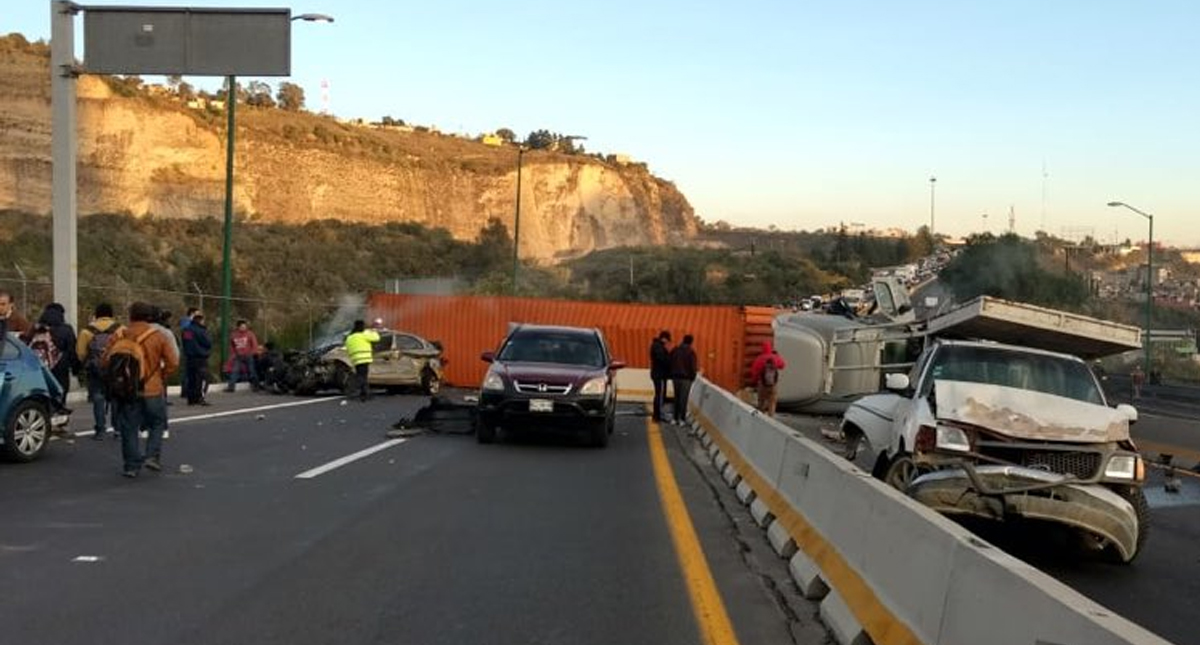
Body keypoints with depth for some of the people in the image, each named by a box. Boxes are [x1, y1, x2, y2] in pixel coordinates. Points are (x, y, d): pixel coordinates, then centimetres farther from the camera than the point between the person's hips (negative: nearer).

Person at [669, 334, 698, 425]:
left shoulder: (674, 350, 5)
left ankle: (675, 417, 14)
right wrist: (693, 377, 3)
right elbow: (693, 367, -10)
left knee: (676, 397, 13)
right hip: (686, 378, -5)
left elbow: (670, 364, 9)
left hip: (675, 377, 5)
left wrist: (671, 375, 15)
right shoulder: (691, 352, -11)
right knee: (683, 398, 0)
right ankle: (681, 419, 2)